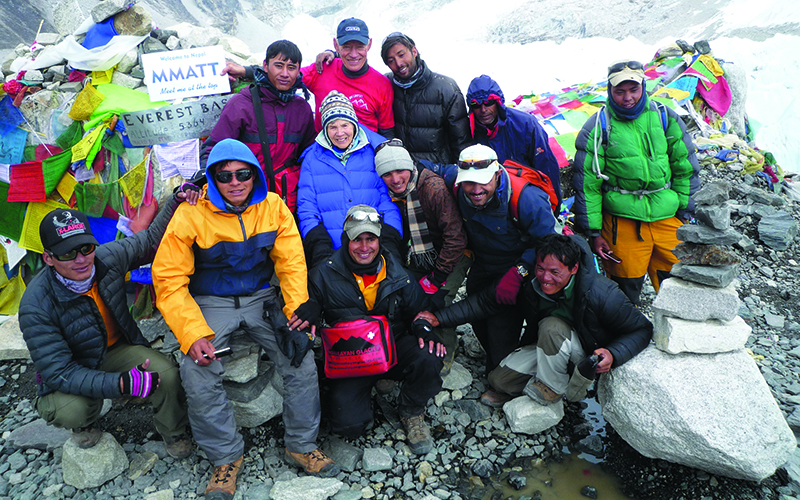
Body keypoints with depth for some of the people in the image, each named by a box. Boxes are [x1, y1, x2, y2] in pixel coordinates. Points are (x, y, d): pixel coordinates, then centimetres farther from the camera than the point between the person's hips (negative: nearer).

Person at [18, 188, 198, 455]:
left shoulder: (107, 257, -17)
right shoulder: (36, 306, -29)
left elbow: (150, 239, 1)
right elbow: (58, 372, -29)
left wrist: (177, 200, -11)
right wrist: (122, 384, -40)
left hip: (117, 348, 3)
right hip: (72, 367, -2)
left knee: (167, 374, -23)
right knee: (70, 411, -32)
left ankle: (173, 432, 9)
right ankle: (85, 423, 10)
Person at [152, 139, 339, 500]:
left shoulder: (273, 207, -4)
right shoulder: (191, 216, -12)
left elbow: (291, 263, -2)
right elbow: (169, 280, -11)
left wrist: (298, 314, -15)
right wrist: (194, 335, -22)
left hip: (262, 299, 2)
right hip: (210, 304, -1)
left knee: (302, 362, -14)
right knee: (197, 376, -22)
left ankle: (301, 445, 9)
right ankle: (226, 457, 2)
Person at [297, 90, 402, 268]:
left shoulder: (374, 153, 13)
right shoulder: (313, 158, 14)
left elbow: (389, 200, 8)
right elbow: (306, 209, 8)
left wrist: (389, 242, -8)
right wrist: (319, 245, -9)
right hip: (331, 250, 0)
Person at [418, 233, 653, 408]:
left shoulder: (602, 294, -31)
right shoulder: (529, 283, -20)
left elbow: (642, 329, -19)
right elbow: (486, 301, -10)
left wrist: (613, 355, -38)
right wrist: (439, 318, -18)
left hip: (591, 354, -4)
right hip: (550, 347, 4)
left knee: (552, 327, -33)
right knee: (500, 380, -9)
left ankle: (550, 388, -11)